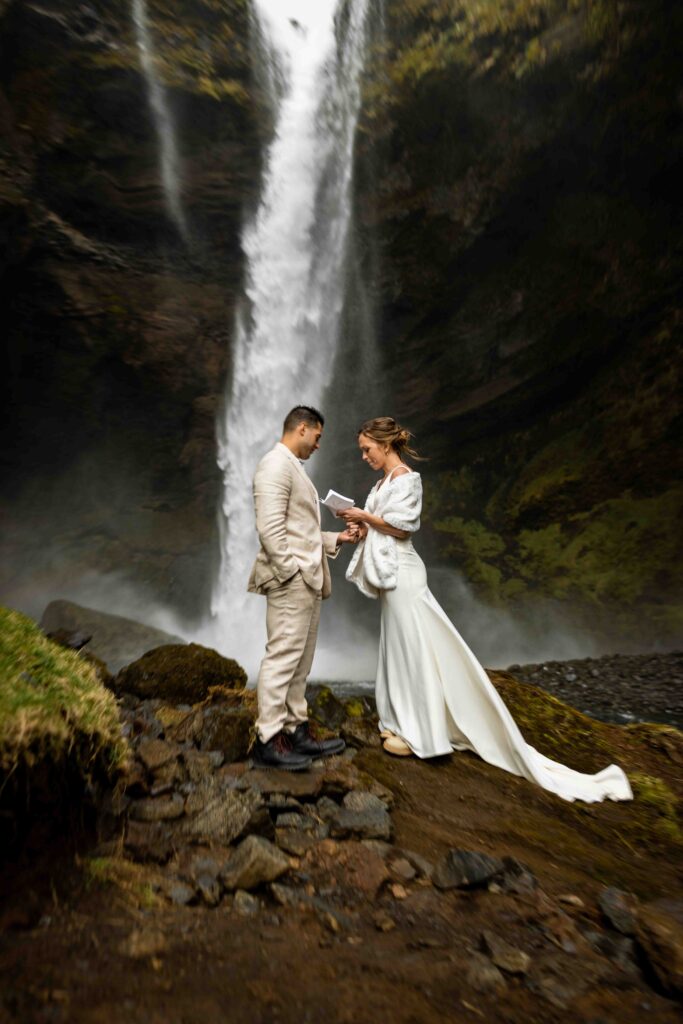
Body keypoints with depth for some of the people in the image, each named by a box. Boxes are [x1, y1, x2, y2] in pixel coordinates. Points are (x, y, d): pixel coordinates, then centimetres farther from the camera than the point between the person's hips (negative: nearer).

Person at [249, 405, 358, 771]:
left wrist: (336, 538, 17)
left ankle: (296, 730, 23)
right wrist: (289, 571, -19)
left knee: (300, 661, 13)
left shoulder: (294, 467, 21)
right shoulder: (276, 464, -10)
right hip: (291, 579, -10)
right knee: (282, 657, -4)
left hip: (308, 579, 10)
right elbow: (270, 526, -20)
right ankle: (267, 740, 6)